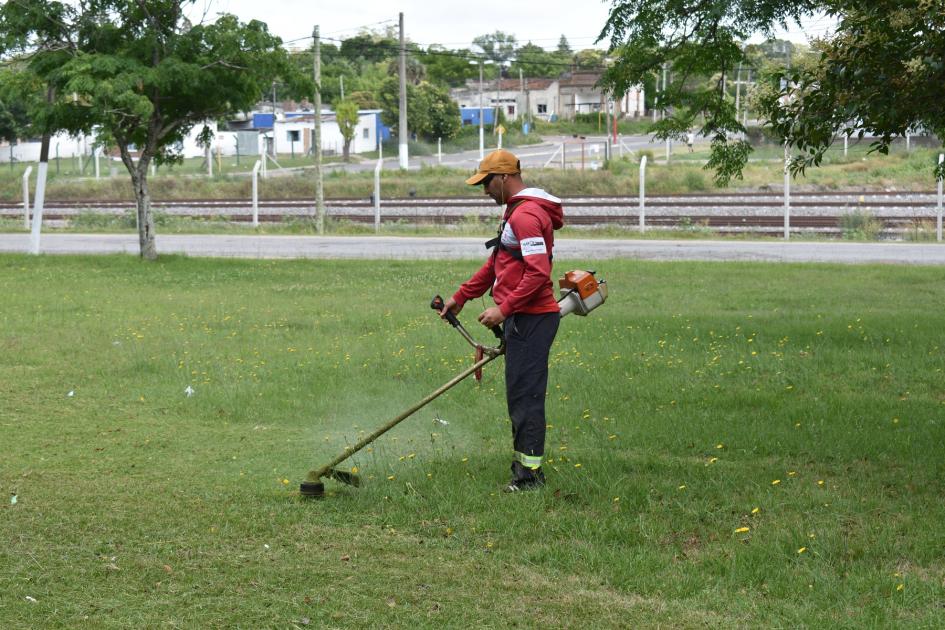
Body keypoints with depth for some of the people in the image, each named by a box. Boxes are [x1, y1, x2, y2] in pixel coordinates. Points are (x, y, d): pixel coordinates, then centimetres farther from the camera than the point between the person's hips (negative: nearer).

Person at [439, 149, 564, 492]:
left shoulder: (526, 215, -16)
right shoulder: (515, 210, 20)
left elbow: (538, 273, -24)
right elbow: (495, 265, 27)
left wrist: (504, 309, -23)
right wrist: (460, 297, 26)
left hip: (530, 319, -11)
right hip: (522, 319, 11)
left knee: (525, 395, -8)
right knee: (520, 394, 13)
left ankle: (529, 473, -5)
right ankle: (524, 464, 19)